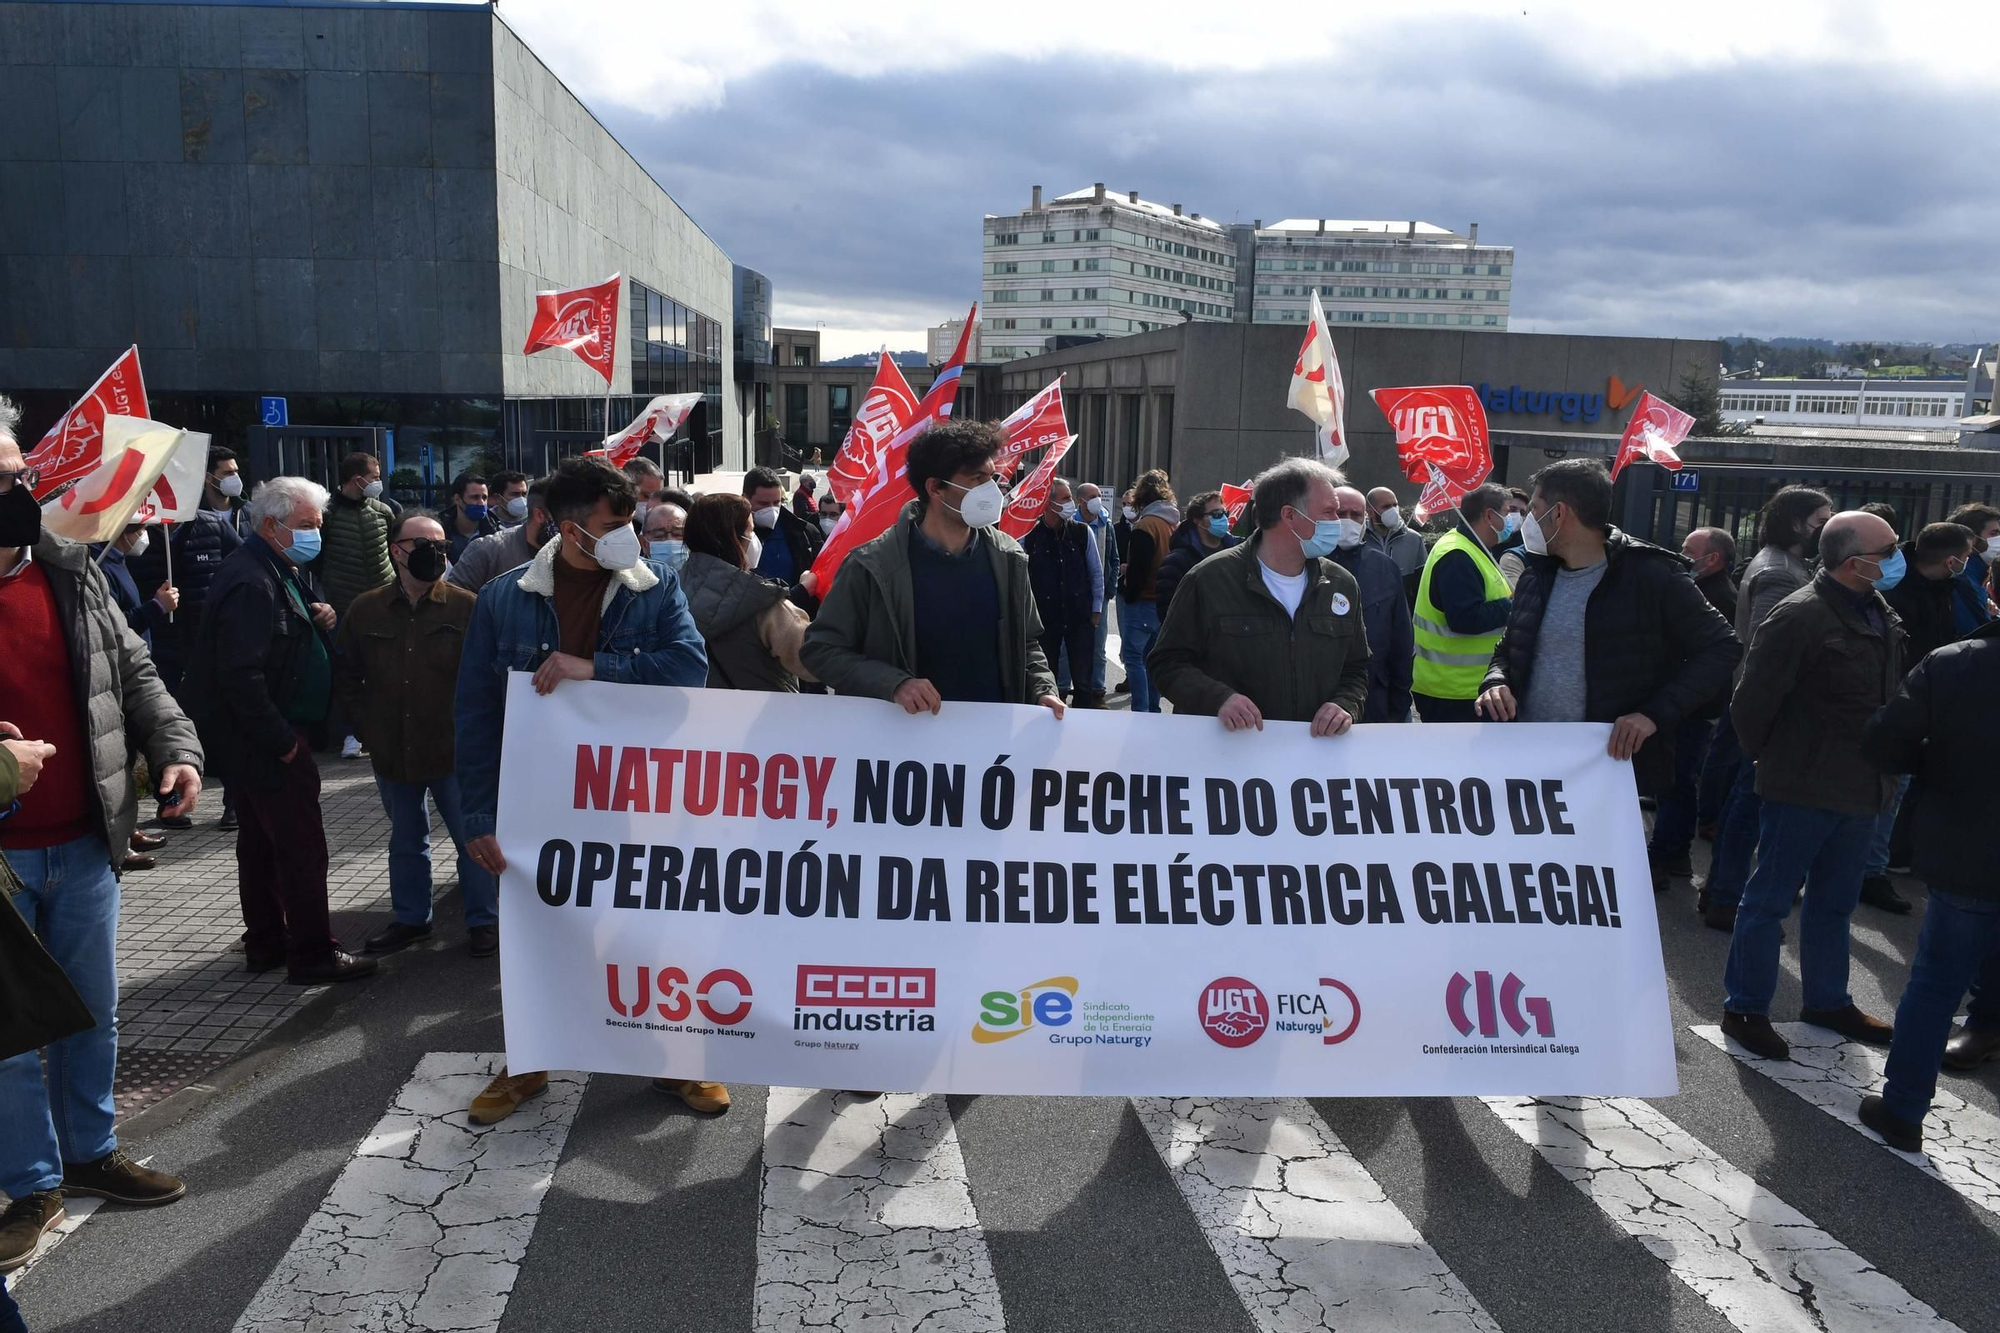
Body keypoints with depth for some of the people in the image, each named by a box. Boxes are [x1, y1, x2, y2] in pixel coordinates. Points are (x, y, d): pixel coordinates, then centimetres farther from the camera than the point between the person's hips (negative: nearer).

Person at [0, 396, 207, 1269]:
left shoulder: (70, 571, 2)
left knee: (93, 1012, 17)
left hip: (83, 840, 4)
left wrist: (176, 750, -6)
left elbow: (133, 673, 8)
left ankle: (91, 1152, 34)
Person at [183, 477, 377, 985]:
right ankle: (313, 954, 3)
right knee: (302, 848, -5)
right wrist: (283, 741, -21)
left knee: (261, 843, 17)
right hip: (268, 742, -11)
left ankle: (264, 943, 27)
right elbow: (241, 677, -25)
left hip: (263, 739, 11)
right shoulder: (252, 583, -20)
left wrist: (319, 622, 2)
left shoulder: (277, 573, 13)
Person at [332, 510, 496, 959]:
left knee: (473, 837, 2)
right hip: (393, 754, 4)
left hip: (454, 752, -3)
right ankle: (410, 918, 34)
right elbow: (345, 676, 11)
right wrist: (370, 728, 4)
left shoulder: (467, 608, -7)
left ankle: (483, 921, 17)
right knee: (405, 841, 18)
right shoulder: (365, 610, 2)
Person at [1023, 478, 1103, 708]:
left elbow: (1096, 573, 7)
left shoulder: (1082, 533, -1)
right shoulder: (1029, 538, -7)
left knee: (1082, 681, 5)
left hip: (1080, 618, 1)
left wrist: (1096, 609, 6)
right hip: (1045, 620, -1)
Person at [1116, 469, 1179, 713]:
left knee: (1133, 655, -2)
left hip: (1143, 601, -8)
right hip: (1166, 600, 8)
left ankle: (1140, 710, -7)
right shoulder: (1174, 524, 8)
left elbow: (1137, 567, -20)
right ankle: (1153, 709, 19)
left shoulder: (1146, 524, -16)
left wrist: (1128, 594, -8)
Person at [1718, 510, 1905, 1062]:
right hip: (1803, 788, -8)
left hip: (1860, 789, 8)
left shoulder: (1882, 616, 9)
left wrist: (1881, 767, 15)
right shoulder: (1800, 617, -17)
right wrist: (1769, 759, -5)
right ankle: (1745, 1008, 12)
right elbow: (1753, 699, -17)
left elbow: (1890, 695, 21)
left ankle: (1828, 1000, 35)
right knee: (1770, 898, 2)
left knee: (1834, 902, 20)